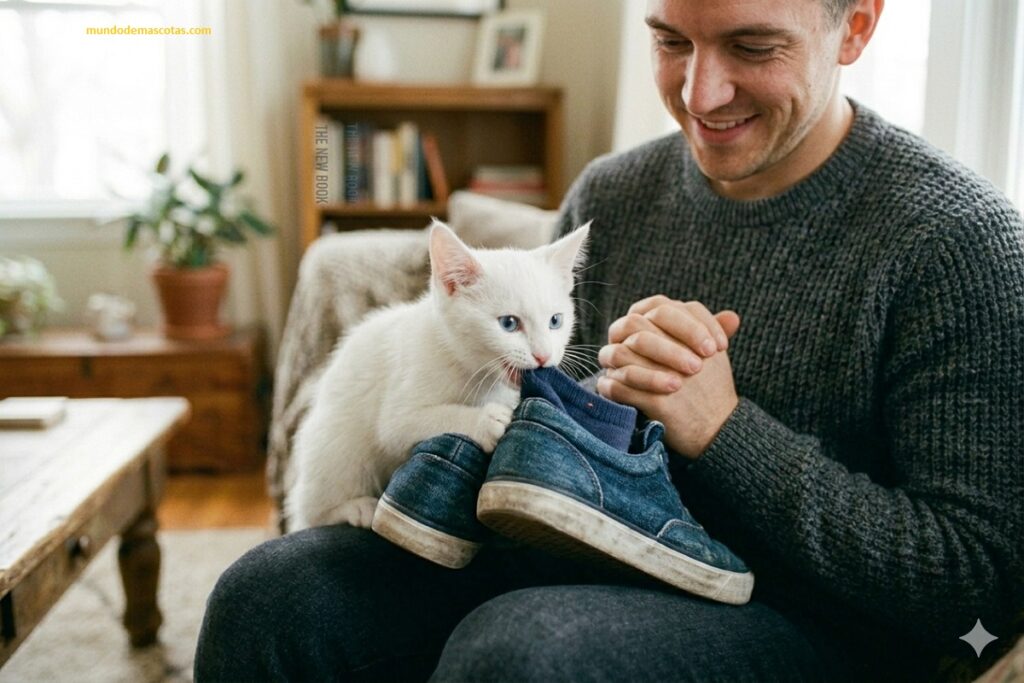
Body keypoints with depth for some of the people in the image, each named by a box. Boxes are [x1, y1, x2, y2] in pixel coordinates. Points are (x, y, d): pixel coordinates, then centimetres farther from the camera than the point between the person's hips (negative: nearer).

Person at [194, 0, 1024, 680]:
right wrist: (607, 389, -13)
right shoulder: (608, 196, 4)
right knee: (272, 593, -13)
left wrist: (724, 430, -22)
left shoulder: (956, 238, -12)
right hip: (601, 569, 5)